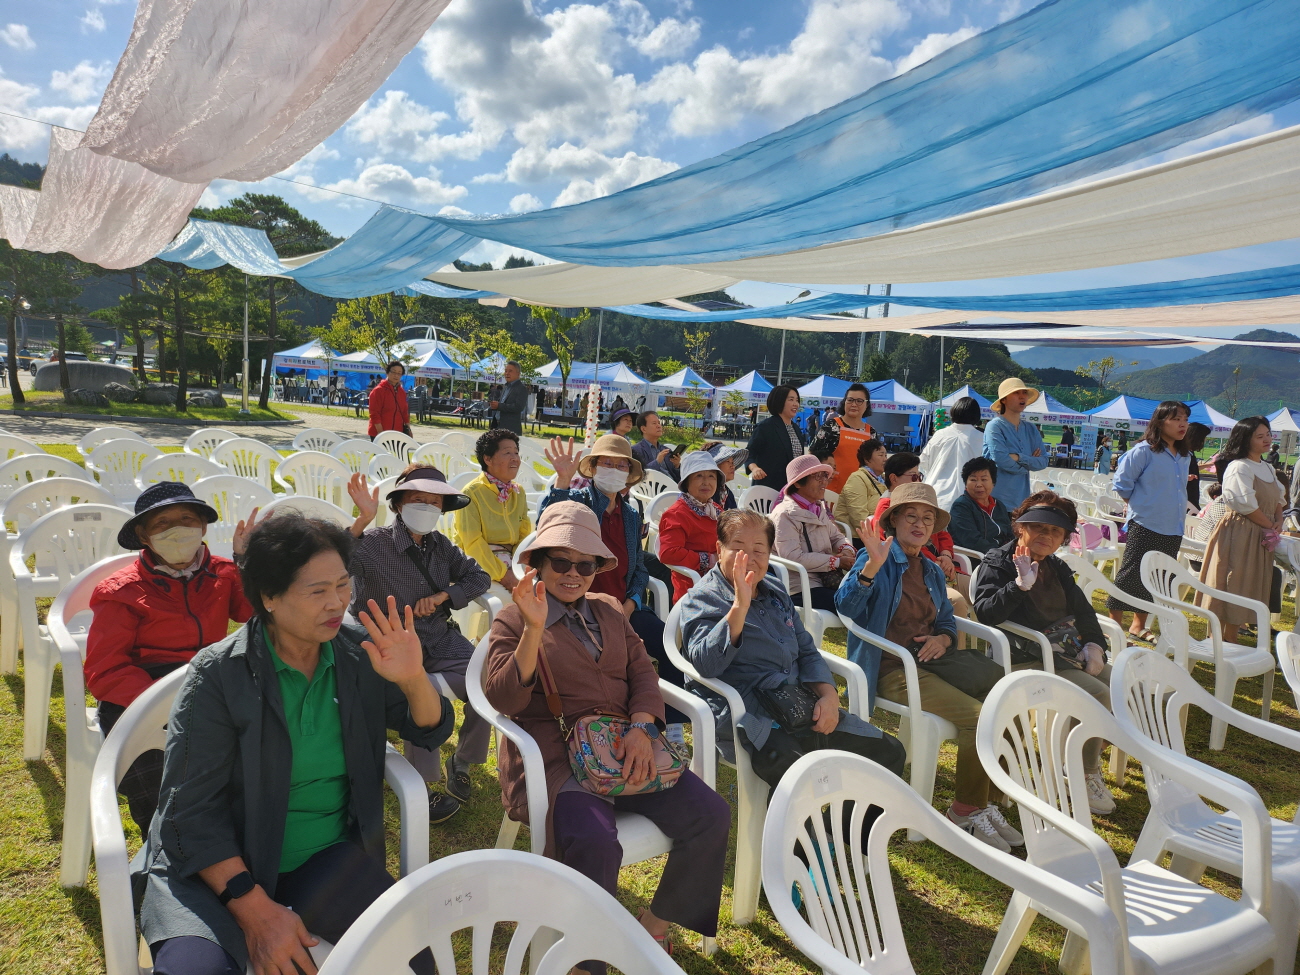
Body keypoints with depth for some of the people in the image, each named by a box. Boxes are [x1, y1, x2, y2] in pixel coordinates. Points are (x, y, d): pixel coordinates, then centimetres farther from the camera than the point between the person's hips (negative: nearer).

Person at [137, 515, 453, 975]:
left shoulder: (360, 656, -2)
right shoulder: (219, 674, -12)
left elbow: (431, 731, 5)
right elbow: (190, 811, -13)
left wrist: (413, 679, -18)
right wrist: (255, 910, -20)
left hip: (330, 859, 3)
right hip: (221, 865, -2)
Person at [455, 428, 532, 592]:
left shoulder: (519, 492, 10)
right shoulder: (472, 493, -10)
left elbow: (524, 534, 8)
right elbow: (472, 543, -14)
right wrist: (501, 574, -19)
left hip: (510, 557, 7)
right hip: (479, 559, -7)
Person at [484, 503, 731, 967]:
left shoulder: (609, 611, 19)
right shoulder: (514, 620, 3)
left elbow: (643, 673, 11)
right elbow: (504, 698, -9)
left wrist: (642, 726, -8)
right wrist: (534, 628, -20)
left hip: (626, 748, 5)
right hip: (555, 760, -5)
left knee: (710, 814, -12)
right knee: (595, 844, -33)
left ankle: (655, 923, 9)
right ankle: (591, 956, -6)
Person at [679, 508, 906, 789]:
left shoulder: (775, 591, 20)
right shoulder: (701, 599, -2)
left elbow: (806, 651, 22)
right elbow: (705, 664, -19)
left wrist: (829, 693, 3)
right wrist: (740, 606, -27)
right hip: (750, 716, -7)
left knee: (890, 753, -1)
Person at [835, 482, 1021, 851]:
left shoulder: (931, 571, 20)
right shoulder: (878, 560, -3)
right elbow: (846, 607, -17)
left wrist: (943, 638, 1)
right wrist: (871, 566, -33)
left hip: (931, 659, 7)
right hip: (892, 669, -7)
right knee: (977, 716, -23)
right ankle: (966, 811, -2)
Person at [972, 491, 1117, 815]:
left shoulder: (1057, 568, 17)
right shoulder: (998, 563, -7)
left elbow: (1083, 610, 19)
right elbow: (985, 612, -21)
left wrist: (1094, 644, 2)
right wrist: (1021, 584, -28)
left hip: (1068, 651, 8)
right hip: (1028, 659, -8)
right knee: (1098, 696, -22)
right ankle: (1087, 778, -4)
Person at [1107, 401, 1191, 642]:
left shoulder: (1184, 456, 11)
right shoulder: (1144, 451, -11)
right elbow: (1121, 482, -9)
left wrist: (1179, 513, 15)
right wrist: (1139, 506, -2)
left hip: (1173, 530, 7)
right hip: (1145, 526, -7)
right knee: (1131, 575, -4)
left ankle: (1138, 626, 24)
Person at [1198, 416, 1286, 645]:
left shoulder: (1268, 468, 16)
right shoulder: (1239, 467, -13)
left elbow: (1278, 499, 20)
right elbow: (1245, 504, -18)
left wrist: (1278, 521, 1)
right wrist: (1270, 526, -8)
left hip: (1261, 537, 8)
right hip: (1239, 534, -8)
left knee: (1247, 594, 11)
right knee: (1230, 589, -5)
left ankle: (1231, 641, 19)